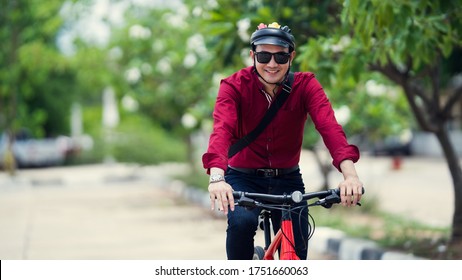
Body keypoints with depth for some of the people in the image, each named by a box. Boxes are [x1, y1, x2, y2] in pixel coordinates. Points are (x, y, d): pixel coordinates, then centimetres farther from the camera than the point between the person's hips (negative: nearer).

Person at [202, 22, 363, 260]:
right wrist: (217, 177, -53)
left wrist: (350, 174, -46)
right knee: (241, 221, -32)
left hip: (287, 179, 2)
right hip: (244, 178, -2)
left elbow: (329, 127, -28)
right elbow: (222, 129, -33)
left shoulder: (306, 85, -12)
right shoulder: (234, 86, -15)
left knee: (297, 255, -4)